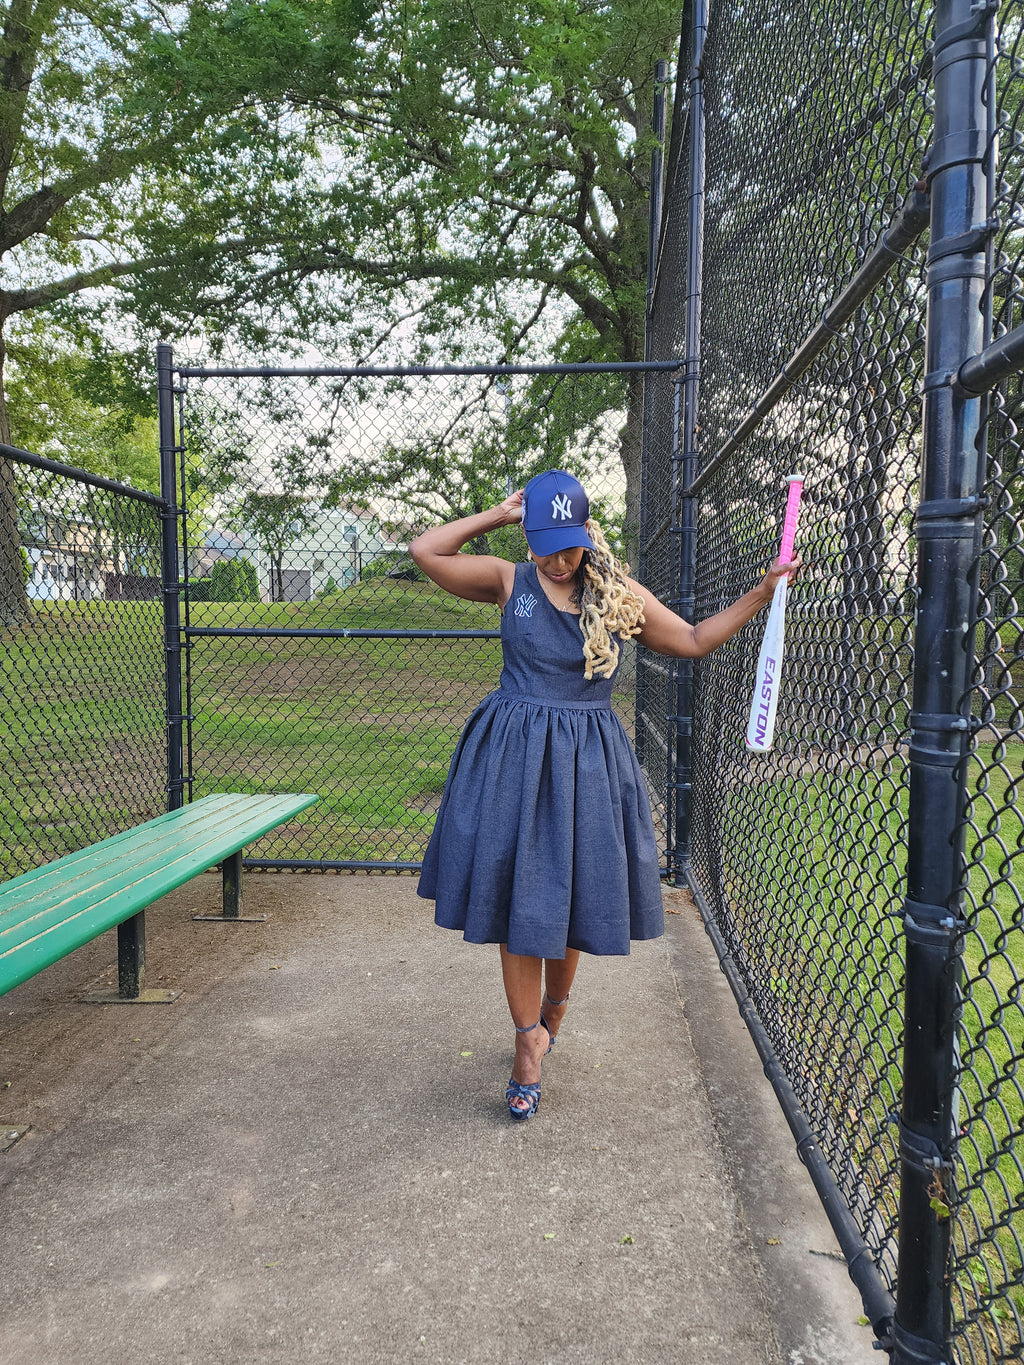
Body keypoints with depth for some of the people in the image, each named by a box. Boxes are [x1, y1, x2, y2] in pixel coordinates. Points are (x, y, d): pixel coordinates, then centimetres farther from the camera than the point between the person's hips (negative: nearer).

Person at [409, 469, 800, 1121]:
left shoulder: (621, 594, 2)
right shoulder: (510, 580, 0)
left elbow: (693, 640, 10)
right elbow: (426, 551, -2)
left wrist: (760, 595, 3)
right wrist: (496, 515, -1)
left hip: (586, 760, 1)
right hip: (514, 757, 0)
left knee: (571, 894, 11)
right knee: (516, 895, 2)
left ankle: (550, 1014, 39)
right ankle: (530, 1038, 19)